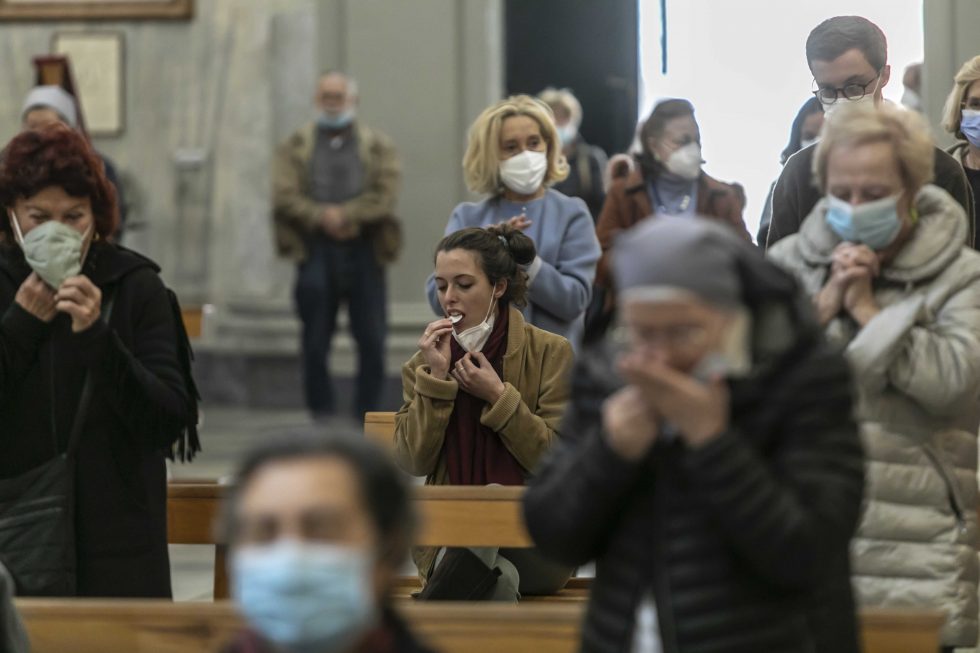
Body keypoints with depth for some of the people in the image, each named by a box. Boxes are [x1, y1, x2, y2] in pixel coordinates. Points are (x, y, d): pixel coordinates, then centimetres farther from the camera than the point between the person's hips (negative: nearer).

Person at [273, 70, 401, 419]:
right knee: (315, 341, 0)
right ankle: (322, 414, 7)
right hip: (316, 249, 0)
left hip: (363, 249, 0)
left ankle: (368, 413, 8)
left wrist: (343, 214, -14)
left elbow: (385, 195, -3)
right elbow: (284, 196, 0)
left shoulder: (378, 146, 10)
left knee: (372, 339, -2)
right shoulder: (297, 145, 12)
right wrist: (323, 218, -13)